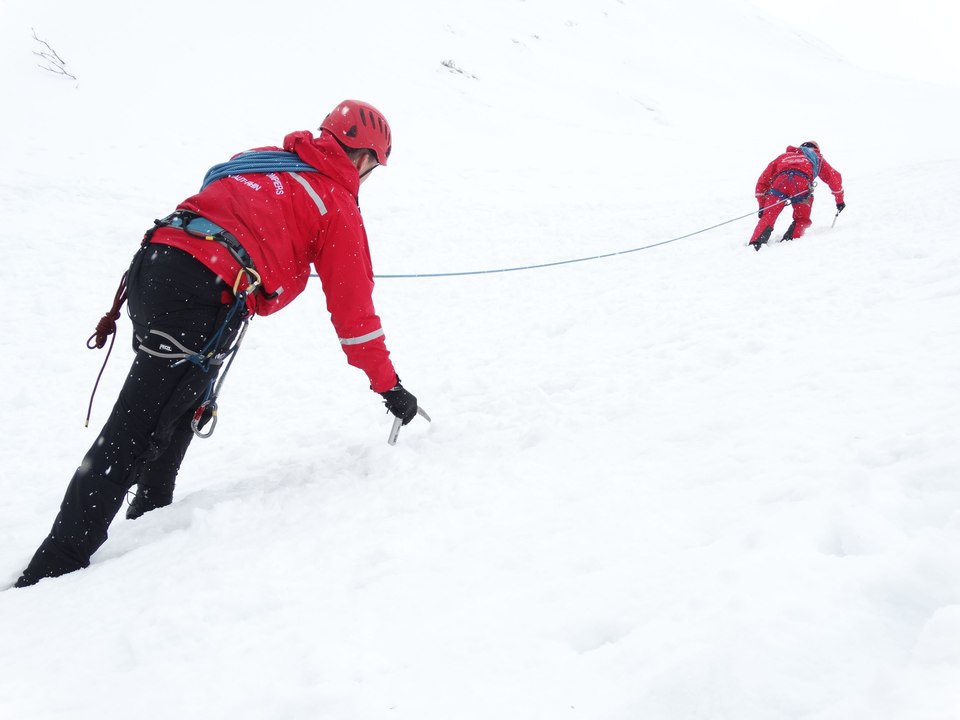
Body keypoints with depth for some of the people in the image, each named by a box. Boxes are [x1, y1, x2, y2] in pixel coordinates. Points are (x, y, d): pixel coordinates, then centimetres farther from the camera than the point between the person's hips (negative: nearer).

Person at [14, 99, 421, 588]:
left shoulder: (263, 160, 25)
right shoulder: (337, 204, 6)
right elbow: (352, 307, 5)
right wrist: (388, 385, 11)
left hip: (153, 264, 8)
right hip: (203, 296, -8)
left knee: (181, 411, 24)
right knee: (130, 440, -5)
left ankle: (149, 519, 30)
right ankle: (55, 567, -2)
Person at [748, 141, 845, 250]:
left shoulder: (784, 156, 40)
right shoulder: (817, 158, 38)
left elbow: (764, 179, 31)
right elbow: (834, 178, 33)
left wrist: (762, 205, 30)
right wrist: (839, 200, 43)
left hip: (780, 180, 1)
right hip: (802, 182, -1)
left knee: (768, 217, -2)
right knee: (802, 220, 16)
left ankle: (754, 244, -25)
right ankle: (789, 241, -8)